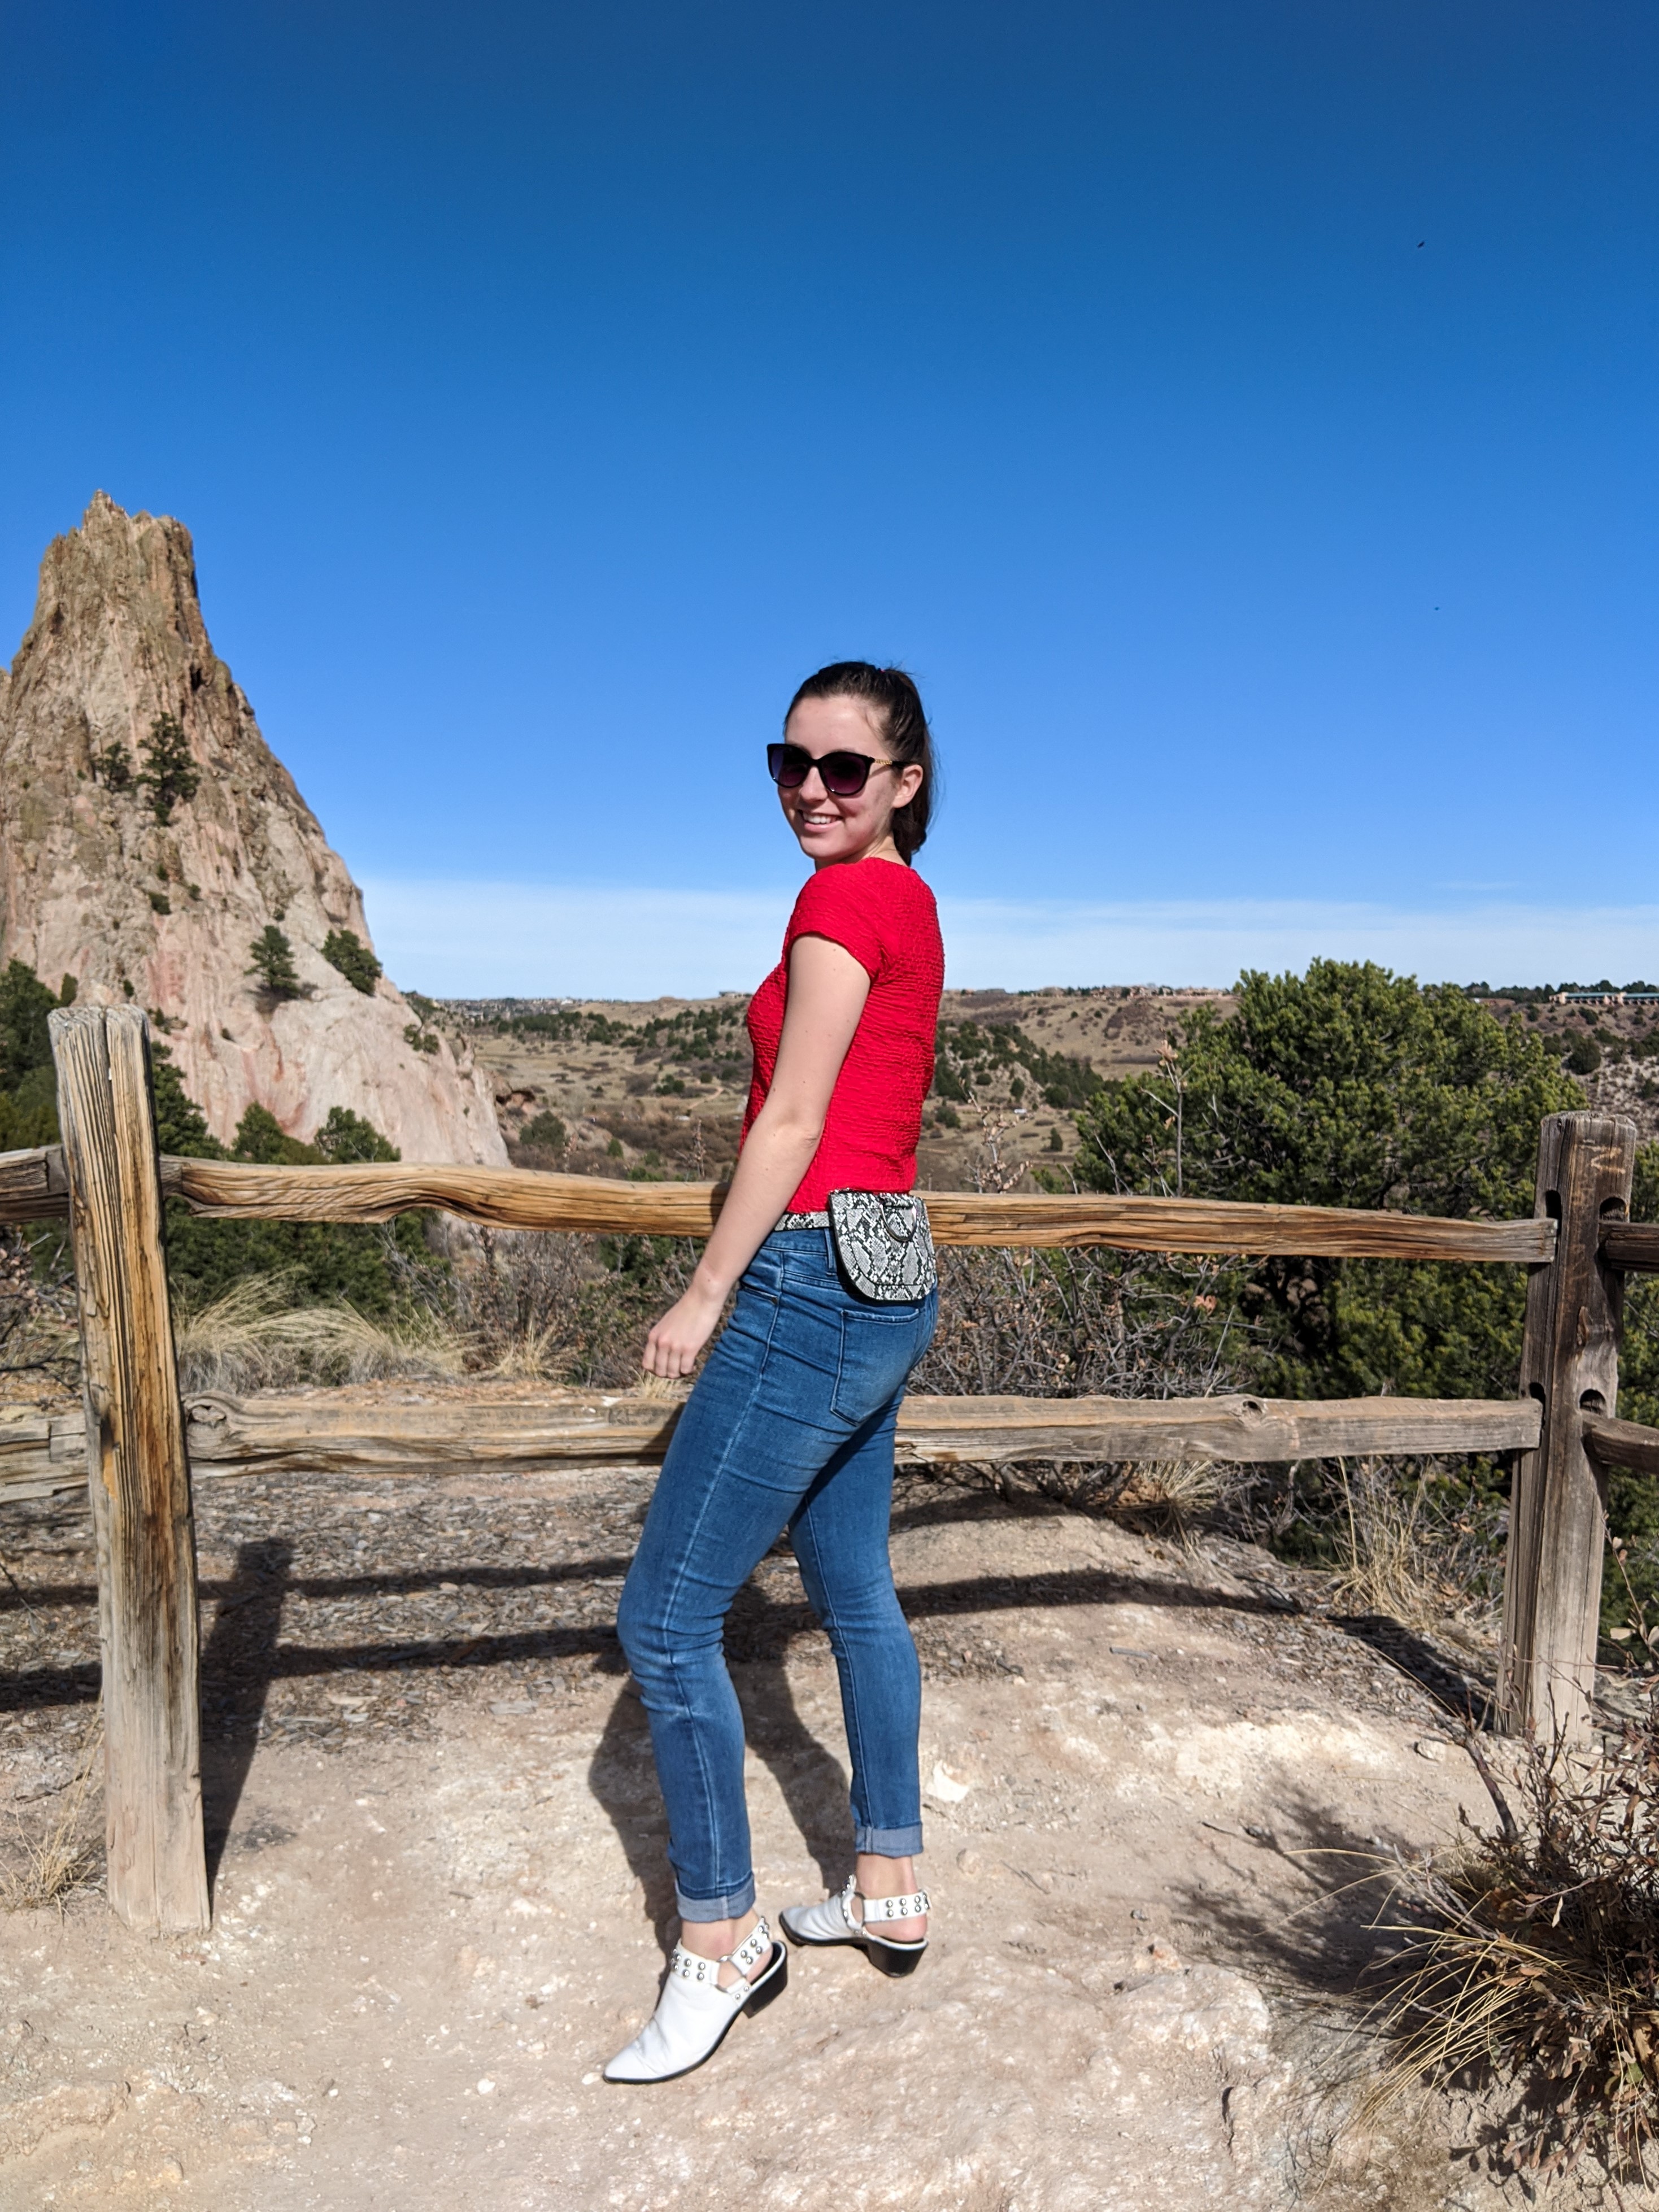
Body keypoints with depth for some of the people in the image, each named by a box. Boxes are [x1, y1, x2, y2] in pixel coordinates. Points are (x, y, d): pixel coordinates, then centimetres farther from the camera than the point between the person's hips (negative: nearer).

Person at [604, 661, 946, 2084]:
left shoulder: (849, 897, -12)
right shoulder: (911, 908, 16)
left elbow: (793, 1121, -15)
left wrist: (704, 1294, -10)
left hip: (816, 1278, -11)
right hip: (885, 1282, 11)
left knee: (666, 1619, -1)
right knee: (854, 1592, 19)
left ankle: (721, 1939, 15)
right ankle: (891, 1889, 33)